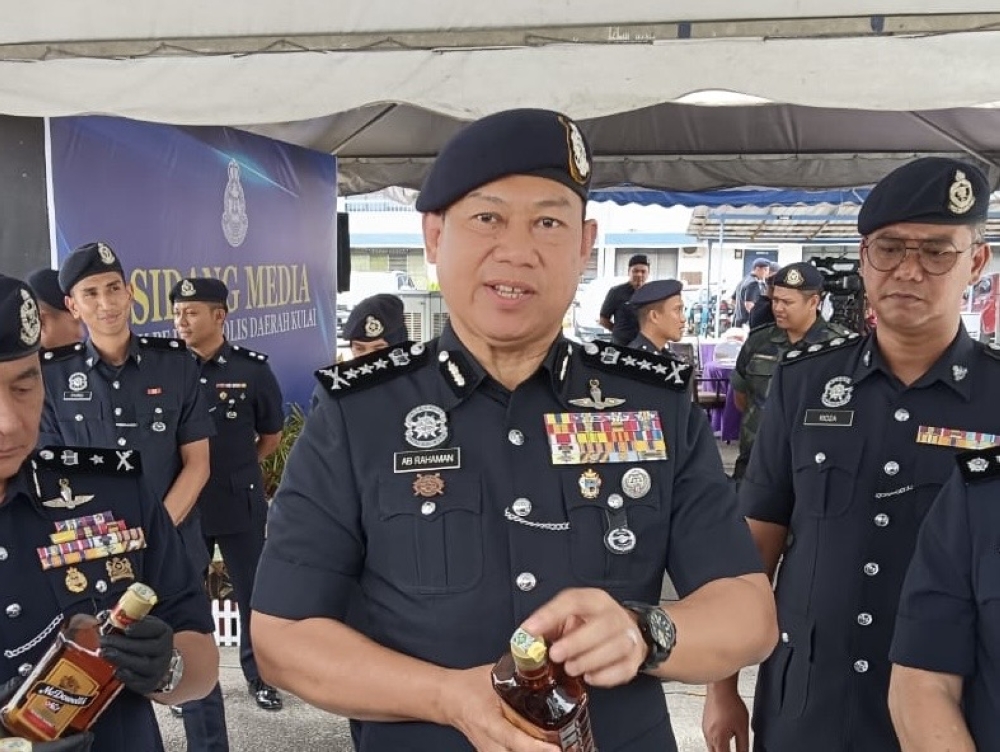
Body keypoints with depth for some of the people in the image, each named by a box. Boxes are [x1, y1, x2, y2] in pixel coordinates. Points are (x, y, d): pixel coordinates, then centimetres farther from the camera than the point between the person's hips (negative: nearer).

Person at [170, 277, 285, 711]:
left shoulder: (251, 368, -7)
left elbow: (270, 437, 6)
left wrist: (235, 469, 9)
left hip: (240, 502, -1)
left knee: (253, 591, 11)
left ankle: (258, 675, 29)